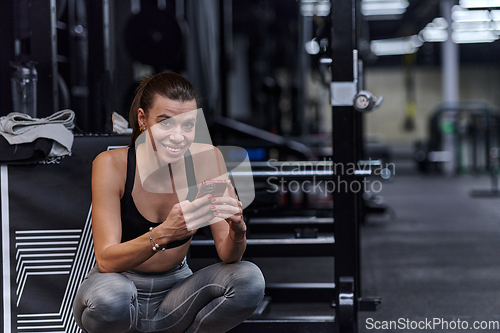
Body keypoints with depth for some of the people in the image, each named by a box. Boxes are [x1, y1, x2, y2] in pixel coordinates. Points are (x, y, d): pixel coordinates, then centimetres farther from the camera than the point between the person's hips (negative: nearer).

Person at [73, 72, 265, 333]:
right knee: (112, 294, -37)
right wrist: (164, 233, -44)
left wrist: (237, 230, -36)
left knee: (249, 279, -23)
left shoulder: (206, 160, -12)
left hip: (175, 287, 3)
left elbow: (227, 256, -12)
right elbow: (106, 261, -26)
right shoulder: (112, 165, -19)